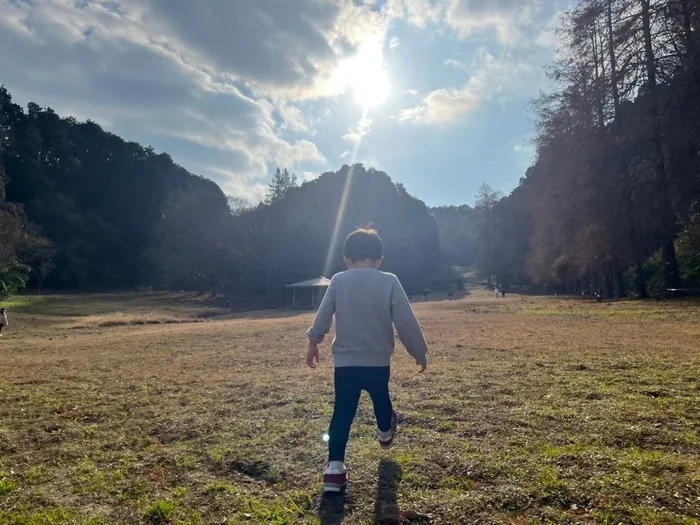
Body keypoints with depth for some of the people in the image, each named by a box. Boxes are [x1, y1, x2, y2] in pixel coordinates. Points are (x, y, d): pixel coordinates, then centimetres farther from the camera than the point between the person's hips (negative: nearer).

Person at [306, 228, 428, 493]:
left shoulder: (338, 281, -4)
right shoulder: (389, 282, -8)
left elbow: (322, 317, 2)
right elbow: (406, 323, -8)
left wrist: (313, 343, 20)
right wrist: (420, 352, 5)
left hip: (344, 362, 0)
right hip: (378, 362, 0)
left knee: (342, 413, 6)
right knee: (381, 398, 27)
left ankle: (335, 467, 1)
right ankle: (385, 431, 54)